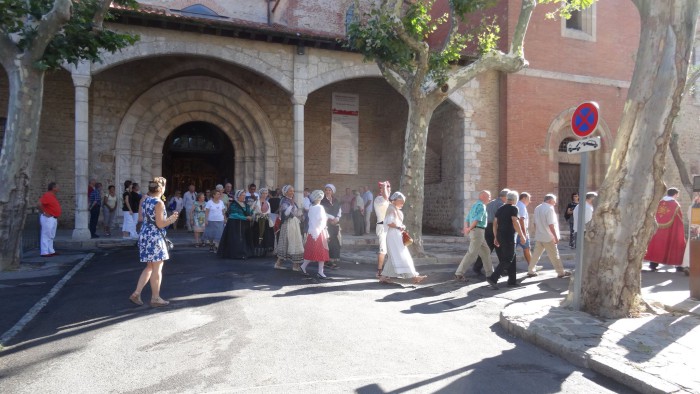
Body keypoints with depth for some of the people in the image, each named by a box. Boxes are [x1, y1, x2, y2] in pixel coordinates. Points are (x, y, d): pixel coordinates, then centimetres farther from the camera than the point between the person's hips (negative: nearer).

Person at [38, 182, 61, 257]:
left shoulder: (53, 196, 15)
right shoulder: (47, 195, -14)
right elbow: (40, 204, -25)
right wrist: (44, 213, -18)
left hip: (53, 218, 10)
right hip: (48, 218, -10)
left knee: (51, 236, 14)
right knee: (46, 235, -6)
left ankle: (51, 251, 21)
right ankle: (44, 252, -4)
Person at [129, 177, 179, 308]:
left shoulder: (145, 200, 10)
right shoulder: (159, 203, -16)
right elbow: (160, 224, -19)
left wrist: (168, 218, 17)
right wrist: (171, 219, -1)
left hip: (145, 235, 9)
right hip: (155, 238, -9)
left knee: (149, 267, 19)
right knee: (157, 269, 2)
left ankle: (136, 293, 16)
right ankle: (155, 298, 10)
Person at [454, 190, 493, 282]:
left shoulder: (474, 205, 20)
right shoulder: (482, 206, -10)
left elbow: (467, 219, 13)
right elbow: (478, 219, -23)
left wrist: (466, 229, -3)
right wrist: (469, 229, -15)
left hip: (474, 232, 10)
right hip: (478, 231, -10)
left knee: (486, 252, 19)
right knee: (472, 253, -9)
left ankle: (490, 272, 27)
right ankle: (459, 273, -10)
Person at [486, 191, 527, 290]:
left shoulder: (500, 209, 13)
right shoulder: (513, 209, -8)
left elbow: (495, 224, 12)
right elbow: (515, 223, -18)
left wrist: (496, 237, 17)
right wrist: (522, 236, -14)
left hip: (500, 236, 8)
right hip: (509, 237, -8)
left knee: (512, 259, 16)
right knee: (507, 260, -5)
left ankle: (512, 281, 19)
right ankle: (493, 278, -17)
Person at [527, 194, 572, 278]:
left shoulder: (537, 208, 8)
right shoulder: (549, 209, -16)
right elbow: (551, 225, -20)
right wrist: (556, 237, -15)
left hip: (538, 236, 7)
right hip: (548, 237, -7)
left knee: (536, 254, 12)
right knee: (554, 255, 4)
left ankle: (530, 271, 14)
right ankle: (561, 272, 14)